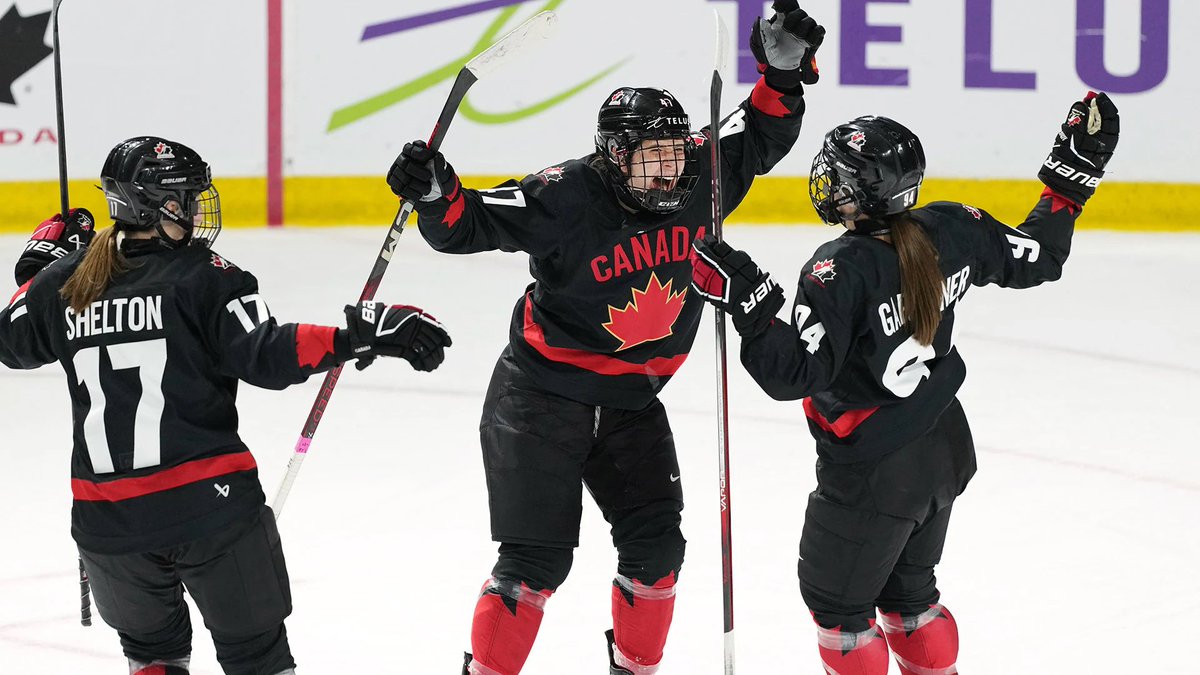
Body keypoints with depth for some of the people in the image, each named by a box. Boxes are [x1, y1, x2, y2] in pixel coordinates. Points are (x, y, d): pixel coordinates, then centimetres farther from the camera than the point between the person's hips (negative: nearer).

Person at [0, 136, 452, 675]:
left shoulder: (63, 280, 5)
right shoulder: (203, 277, -8)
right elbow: (266, 356, -17)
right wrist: (360, 336, -16)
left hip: (106, 522, 4)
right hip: (211, 506, -4)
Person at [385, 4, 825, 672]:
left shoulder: (700, 180, -6)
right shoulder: (565, 197, -22)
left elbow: (762, 137, 7)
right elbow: (470, 225, -20)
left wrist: (785, 70, -10)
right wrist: (437, 195, -40)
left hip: (631, 402, 6)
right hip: (543, 394, -6)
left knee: (656, 543, 6)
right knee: (537, 556, -8)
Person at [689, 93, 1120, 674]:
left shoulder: (839, 271, -27)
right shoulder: (950, 231, -9)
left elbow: (797, 373, -29)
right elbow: (1033, 259, 5)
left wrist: (746, 300, -29)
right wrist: (1072, 177, 13)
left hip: (873, 473, -7)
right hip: (944, 452, 7)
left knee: (835, 598, 12)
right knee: (906, 589, 26)